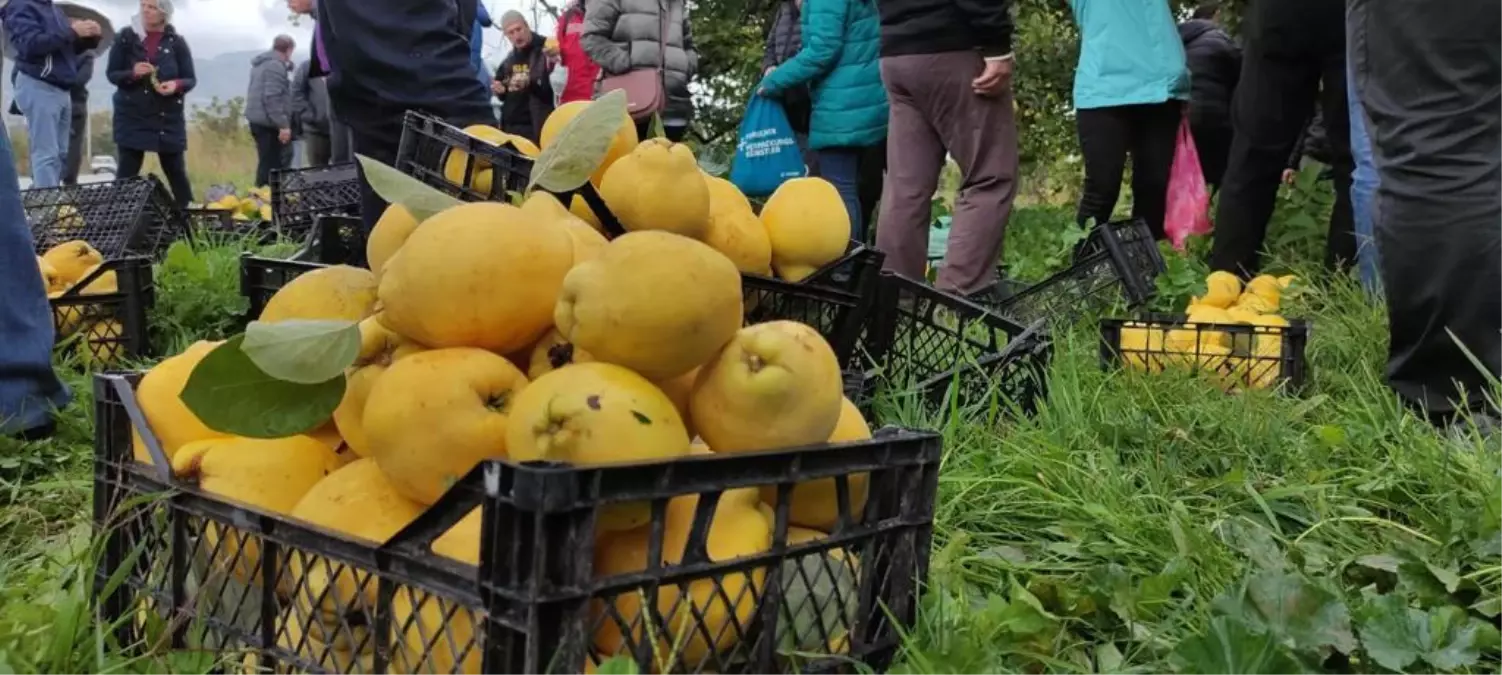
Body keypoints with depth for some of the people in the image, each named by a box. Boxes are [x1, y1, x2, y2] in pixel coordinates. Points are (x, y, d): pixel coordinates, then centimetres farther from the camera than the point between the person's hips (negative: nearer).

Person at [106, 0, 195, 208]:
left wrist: (176, 85, -19)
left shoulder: (176, 41, 1)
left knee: (176, 169, 4)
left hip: (168, 117, 1)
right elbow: (111, 73, 2)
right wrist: (132, 73, -19)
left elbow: (191, 79, 4)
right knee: (127, 169, -3)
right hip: (132, 116, 0)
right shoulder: (126, 36, 0)